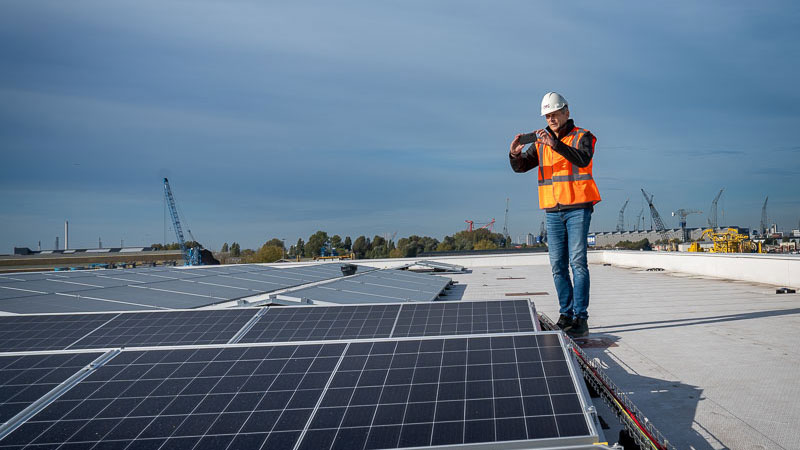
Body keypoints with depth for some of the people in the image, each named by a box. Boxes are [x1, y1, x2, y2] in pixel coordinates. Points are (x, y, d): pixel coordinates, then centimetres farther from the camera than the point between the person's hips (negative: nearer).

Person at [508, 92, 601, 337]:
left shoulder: (582, 137, 0)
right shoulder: (540, 144, 14)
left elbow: (583, 160, -20)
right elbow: (521, 167, 5)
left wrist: (555, 144, -32)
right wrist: (515, 154, -17)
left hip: (578, 208, -5)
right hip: (553, 211, 5)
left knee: (578, 262, -10)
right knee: (558, 266, 4)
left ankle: (581, 318, -9)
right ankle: (566, 314, 12)